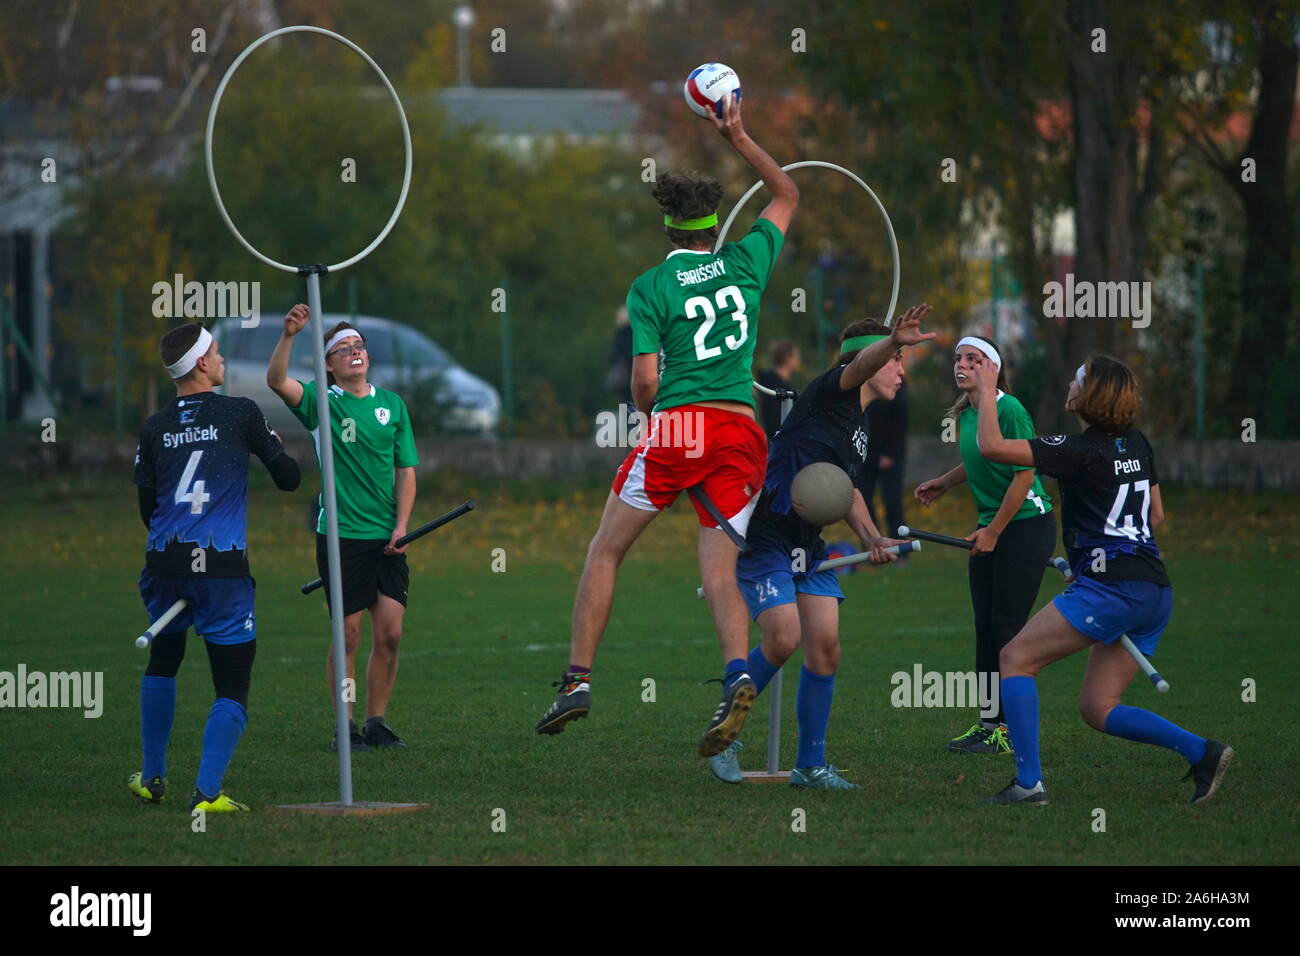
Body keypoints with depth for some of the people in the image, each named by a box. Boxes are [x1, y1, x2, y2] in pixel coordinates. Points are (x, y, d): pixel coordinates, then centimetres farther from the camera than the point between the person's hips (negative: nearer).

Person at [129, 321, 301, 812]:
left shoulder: (153, 429, 9)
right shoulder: (241, 413, -1)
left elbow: (147, 508, 12)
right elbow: (289, 478, 4)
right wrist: (276, 449, 27)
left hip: (165, 564, 4)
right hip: (222, 567, -4)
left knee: (162, 662, 26)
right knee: (232, 687, 0)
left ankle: (153, 777, 29)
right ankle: (207, 792, -13)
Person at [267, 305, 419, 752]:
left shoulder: (392, 404, 11)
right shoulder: (321, 400, 1)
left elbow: (406, 472, 12)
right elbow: (276, 381, -18)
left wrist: (401, 527, 0)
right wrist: (289, 335, -33)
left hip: (386, 541, 3)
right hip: (340, 535, -3)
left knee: (390, 632, 0)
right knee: (348, 635, -2)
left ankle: (376, 722, 12)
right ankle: (345, 727, 7)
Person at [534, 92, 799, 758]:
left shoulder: (651, 287, 0)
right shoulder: (745, 263, 8)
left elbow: (644, 381, -6)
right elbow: (787, 196, 26)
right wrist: (737, 137, 27)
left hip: (677, 427, -3)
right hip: (741, 434, 3)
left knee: (605, 551, 10)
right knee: (719, 570, 1)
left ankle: (578, 679, 5)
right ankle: (737, 674, -25)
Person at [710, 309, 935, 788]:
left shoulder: (861, 428, 17)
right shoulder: (830, 391, -9)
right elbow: (860, 364, -32)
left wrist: (871, 537, 14)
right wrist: (893, 342, -54)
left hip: (808, 546, 9)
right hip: (764, 537, -9)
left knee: (825, 648, -1)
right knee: (783, 640, -18)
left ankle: (810, 765, 10)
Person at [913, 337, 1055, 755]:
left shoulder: (1009, 411, -18)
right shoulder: (966, 414, 8)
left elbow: (1024, 474, -19)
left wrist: (993, 532, -17)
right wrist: (943, 483, 23)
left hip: (1026, 526, -8)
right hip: (990, 528, 8)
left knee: (1007, 626, -7)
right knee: (985, 626, 8)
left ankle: (1014, 730, -2)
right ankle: (987, 722, 14)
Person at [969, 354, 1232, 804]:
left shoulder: (1079, 450, -9)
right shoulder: (1136, 445, 14)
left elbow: (992, 446, -12)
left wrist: (986, 391, 1)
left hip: (1108, 589, -8)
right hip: (1155, 592, 8)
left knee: (1016, 658, 0)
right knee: (1097, 709, 13)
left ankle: (1028, 780, -10)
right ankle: (1200, 751, -1)